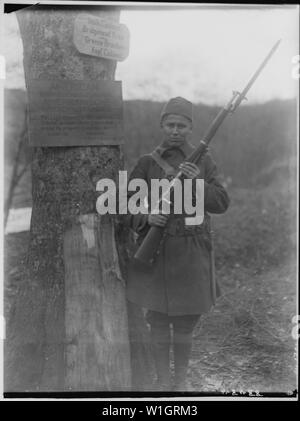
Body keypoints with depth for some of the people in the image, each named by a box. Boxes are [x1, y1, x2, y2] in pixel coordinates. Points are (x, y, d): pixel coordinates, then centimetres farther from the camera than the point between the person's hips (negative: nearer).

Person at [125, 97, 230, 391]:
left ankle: (181, 380, 28)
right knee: (157, 319, 7)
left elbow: (221, 203, -5)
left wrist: (197, 182, -22)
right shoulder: (146, 163, 1)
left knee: (185, 320, 10)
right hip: (154, 250, 0)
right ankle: (162, 381, 23)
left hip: (191, 252, 0)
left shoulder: (204, 162, 3)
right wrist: (147, 217, -20)